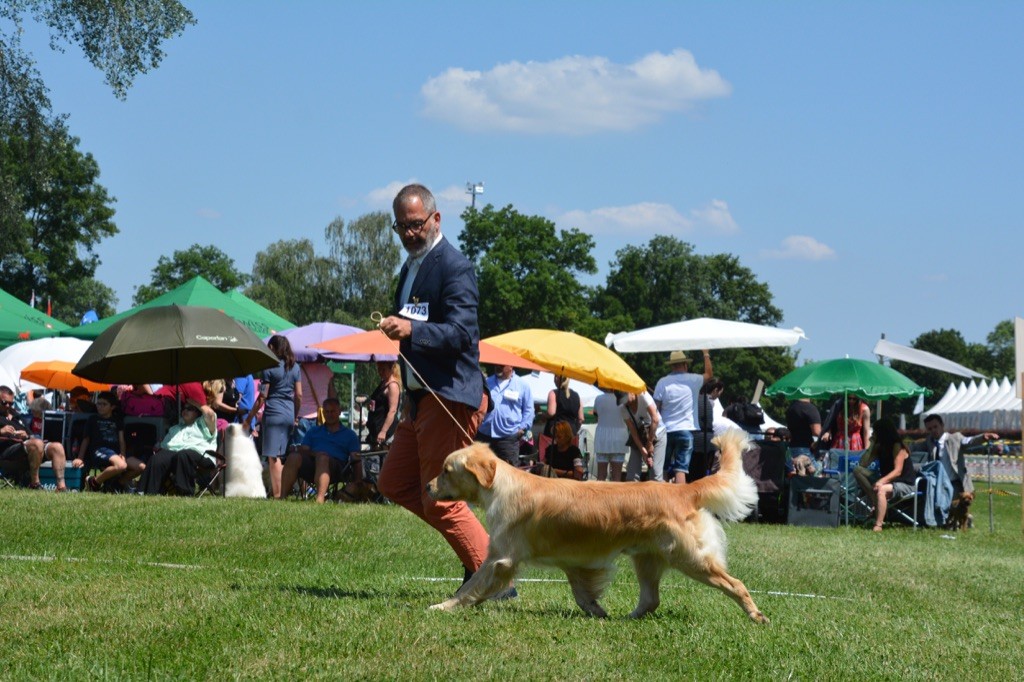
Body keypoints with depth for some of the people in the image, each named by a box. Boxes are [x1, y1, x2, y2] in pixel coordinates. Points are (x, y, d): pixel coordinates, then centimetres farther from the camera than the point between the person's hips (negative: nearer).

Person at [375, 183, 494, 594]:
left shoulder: (455, 267, -14)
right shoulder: (410, 269, 16)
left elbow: (461, 333, -26)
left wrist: (412, 330, -38)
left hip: (450, 397, -10)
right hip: (421, 397, 10)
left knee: (441, 501, -8)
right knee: (394, 483, 14)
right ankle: (477, 547, 20)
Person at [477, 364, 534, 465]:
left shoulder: (523, 385, 6)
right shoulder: (486, 382, 15)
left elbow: (528, 410, 8)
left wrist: (522, 428, -2)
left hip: (509, 438, -3)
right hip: (484, 436, 3)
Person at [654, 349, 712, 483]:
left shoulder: (662, 382, -3)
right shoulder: (693, 380, -1)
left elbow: (655, 409, -5)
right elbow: (708, 374, 20)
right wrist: (706, 354, 32)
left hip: (665, 431, 1)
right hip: (685, 431, -1)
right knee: (681, 470, -5)